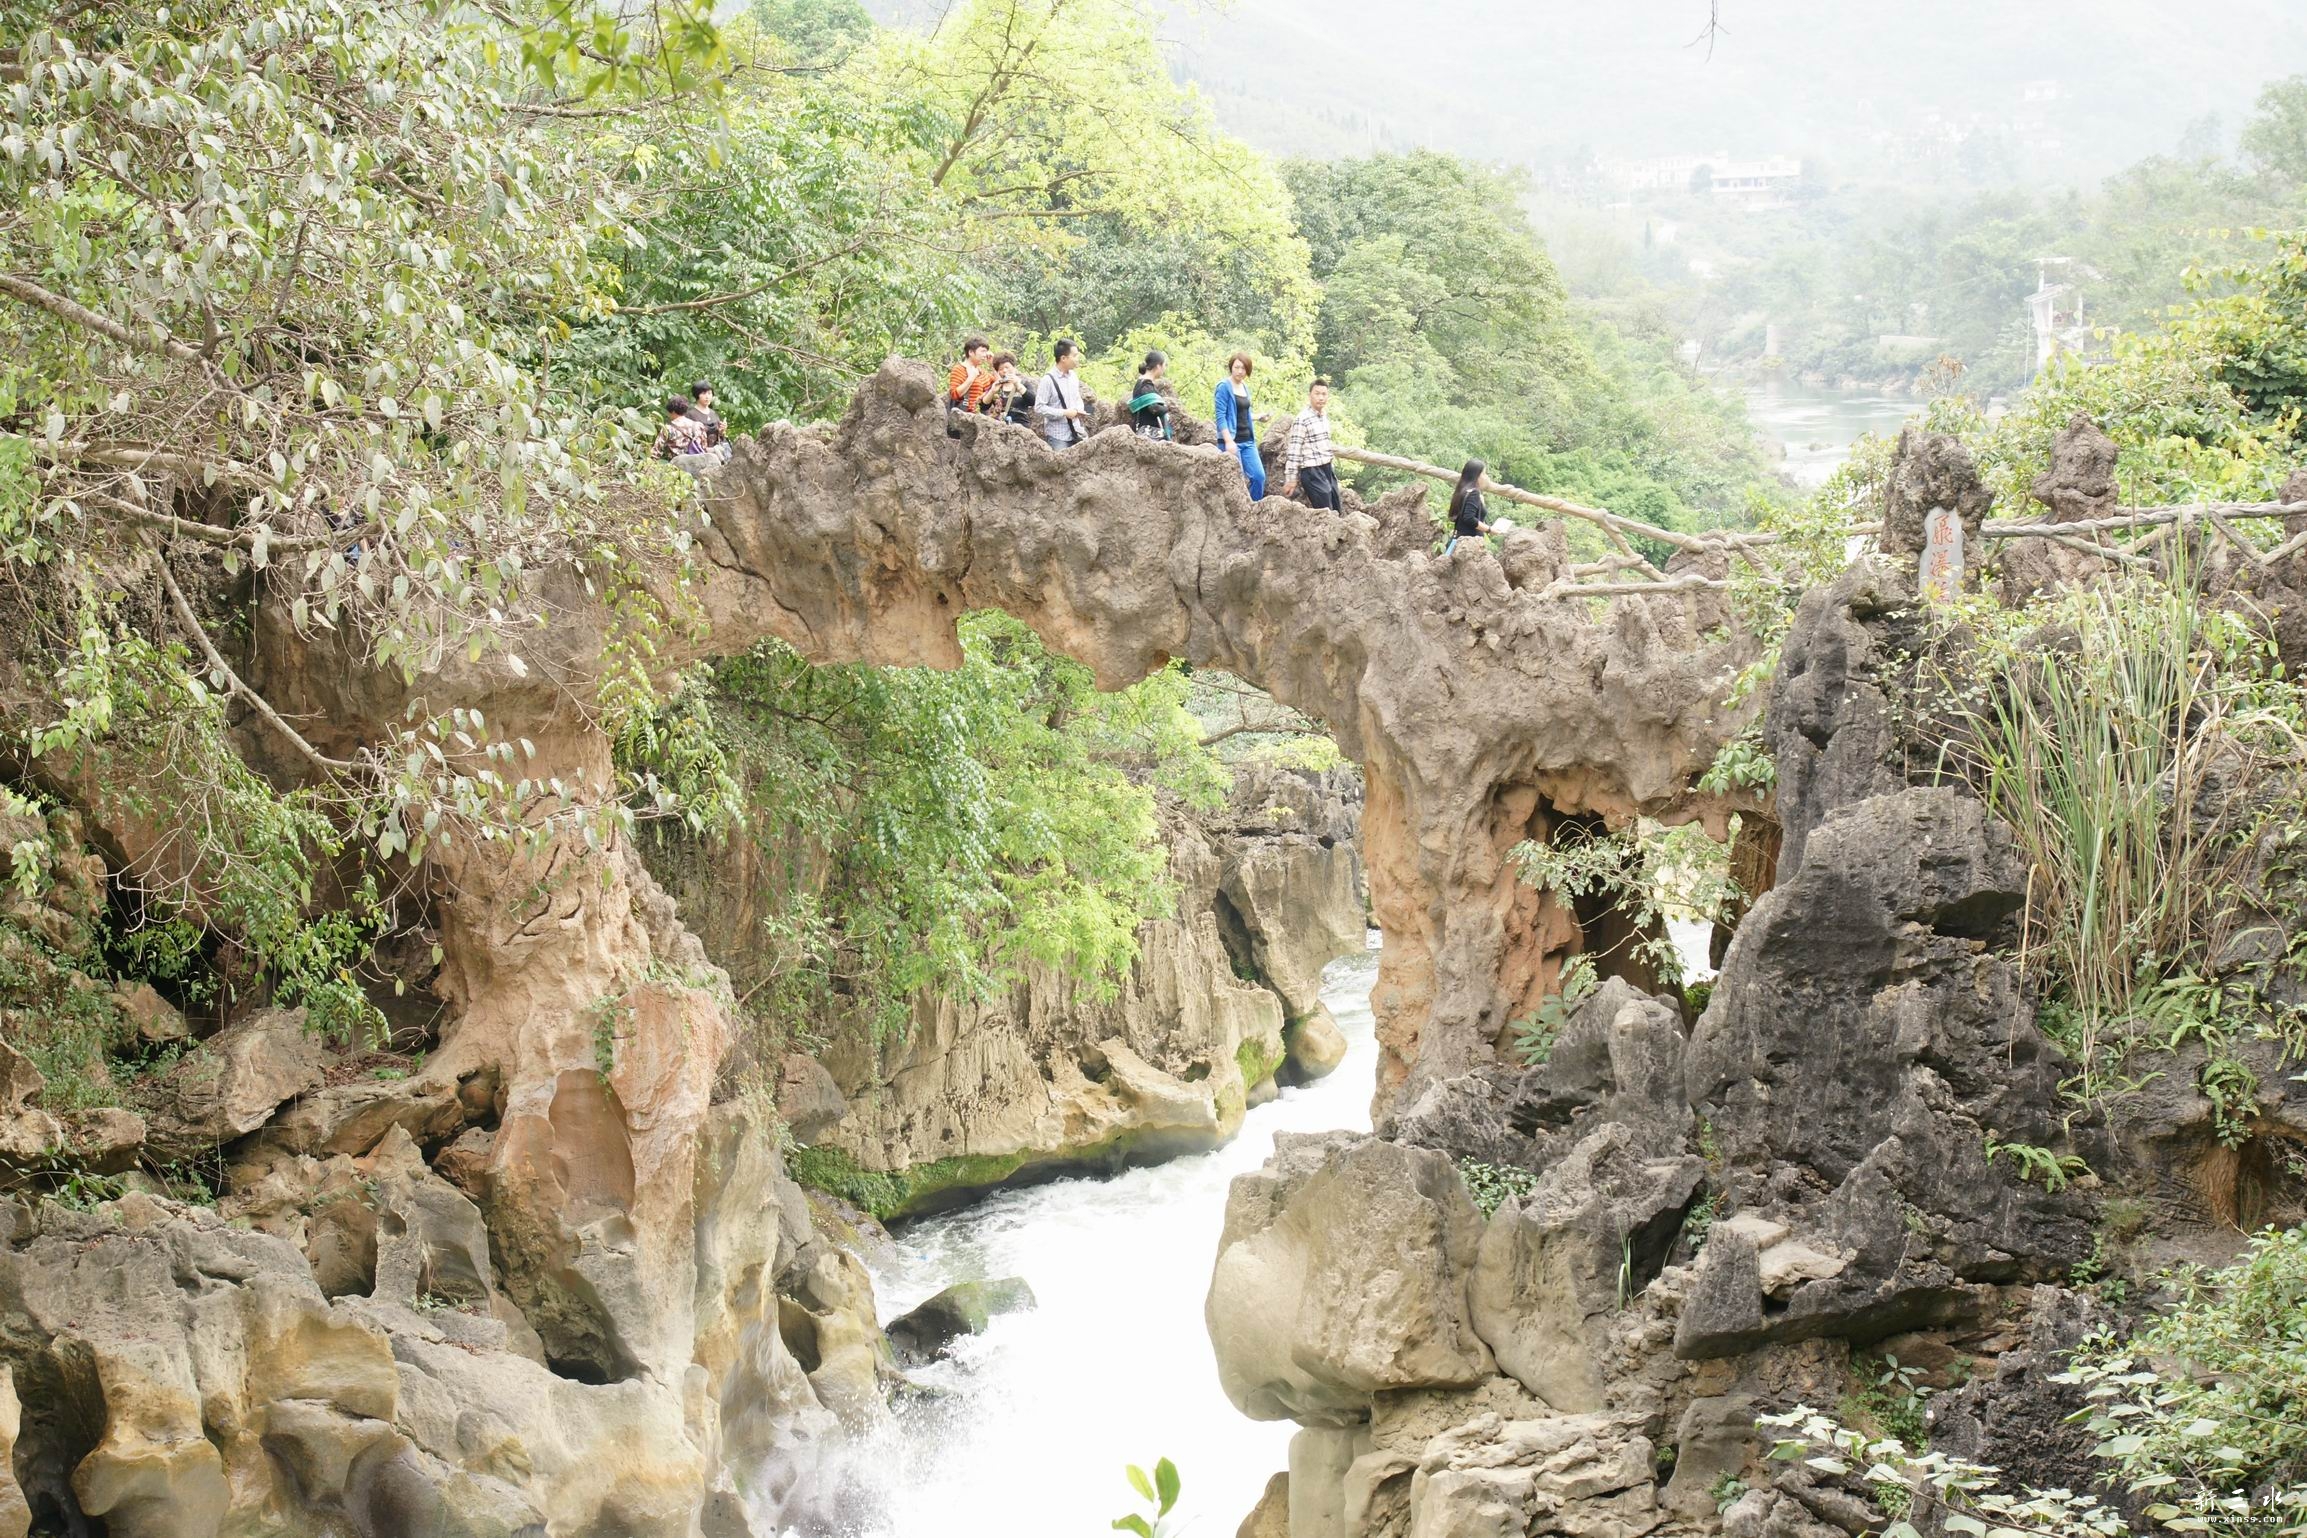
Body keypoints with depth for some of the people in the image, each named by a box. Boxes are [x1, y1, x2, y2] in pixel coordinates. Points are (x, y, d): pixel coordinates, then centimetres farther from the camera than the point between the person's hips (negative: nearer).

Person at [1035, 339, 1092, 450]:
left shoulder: (1073, 376, 9)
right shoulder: (1048, 379, -13)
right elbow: (1039, 408, -15)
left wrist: (1080, 410, 0)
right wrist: (1064, 413, -17)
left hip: (1076, 432, 7)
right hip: (1058, 436, -7)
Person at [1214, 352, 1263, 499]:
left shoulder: (1245, 388, 13)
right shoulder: (1224, 387, -8)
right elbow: (1220, 416, -14)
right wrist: (1228, 441, -22)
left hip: (1247, 440, 7)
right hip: (1232, 440, -7)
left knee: (1259, 476, -1)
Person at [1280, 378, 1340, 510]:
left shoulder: (1325, 416, 11)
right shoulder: (1302, 420, -14)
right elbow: (1294, 451, -15)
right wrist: (1291, 479, -17)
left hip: (1328, 469, 9)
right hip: (1312, 472, -9)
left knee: (1336, 512, 12)